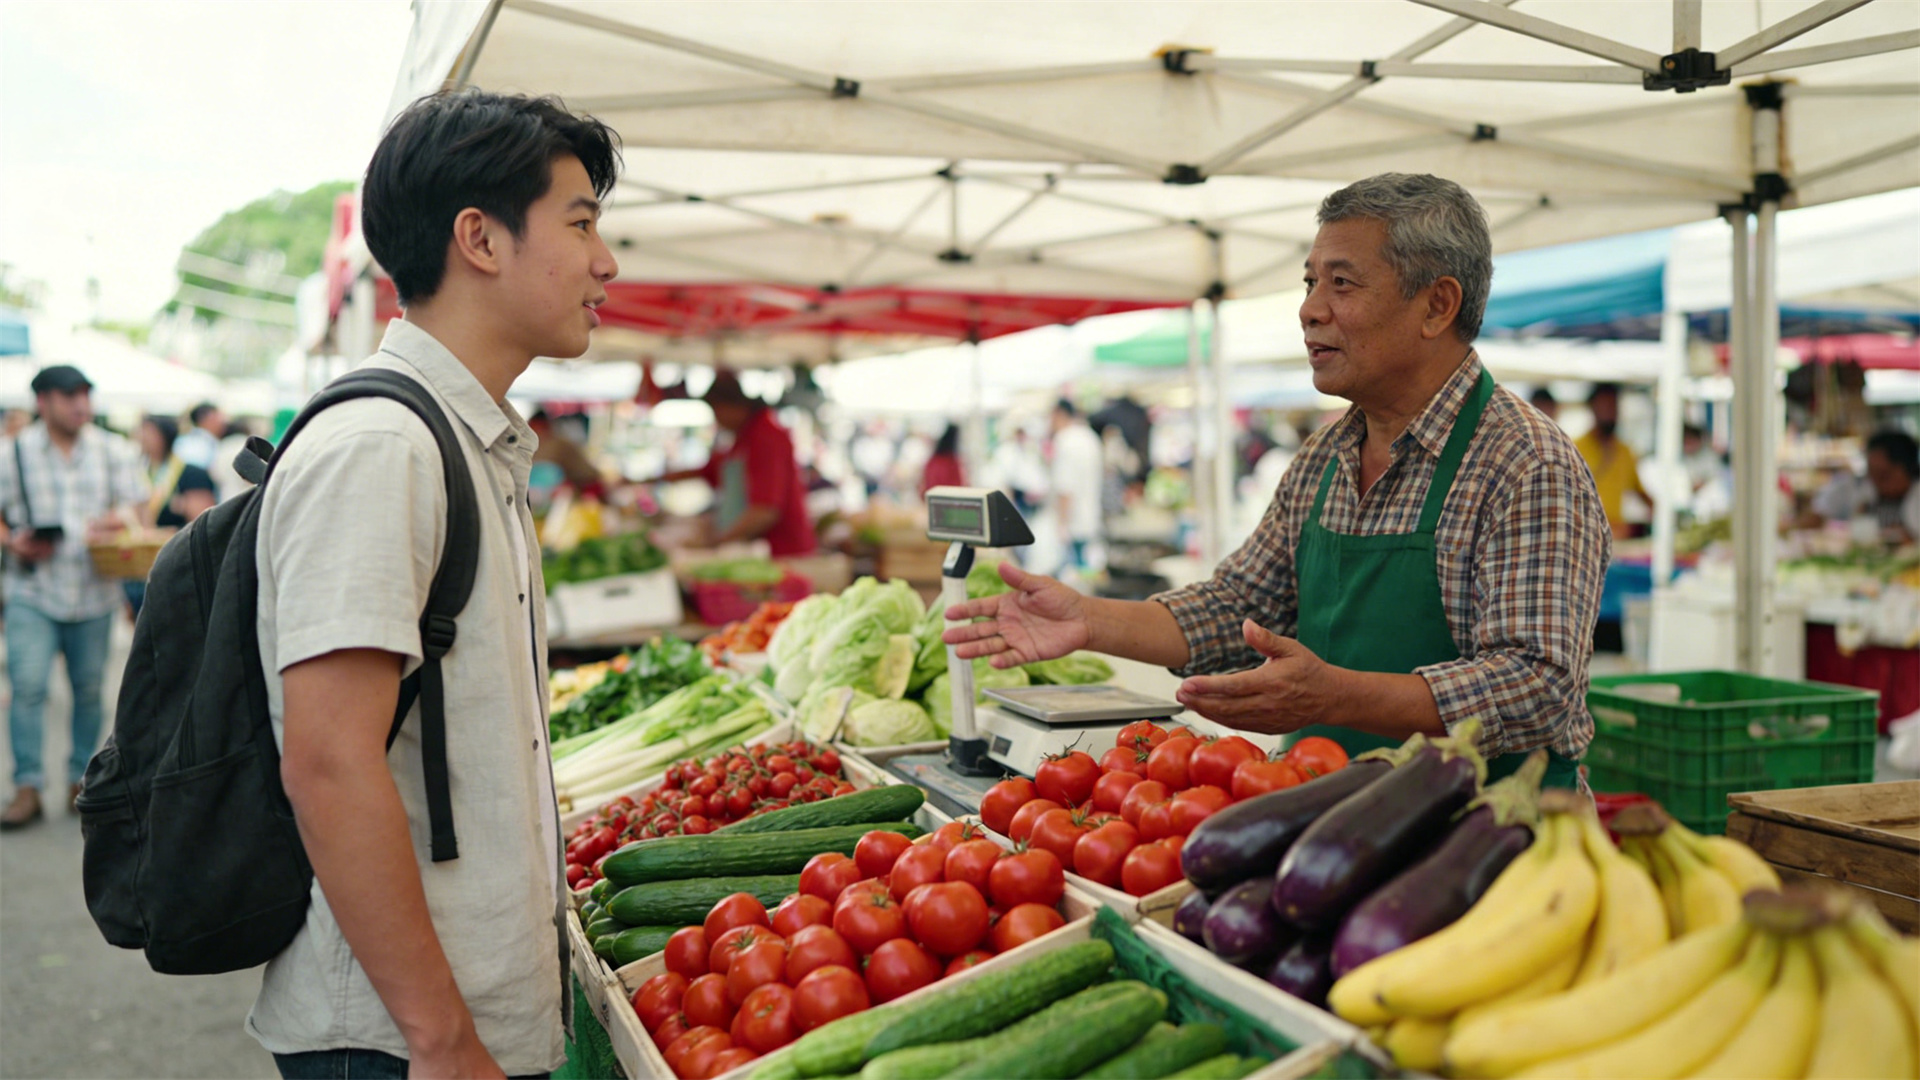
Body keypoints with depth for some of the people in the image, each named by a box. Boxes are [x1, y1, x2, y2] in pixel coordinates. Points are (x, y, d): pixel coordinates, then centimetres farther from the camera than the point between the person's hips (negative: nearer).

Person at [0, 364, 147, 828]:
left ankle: (80, 780, 20)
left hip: (94, 592, 2)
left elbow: (134, 507, 5)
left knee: (90, 689, 7)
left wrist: (119, 521, -17)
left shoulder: (113, 451, 7)